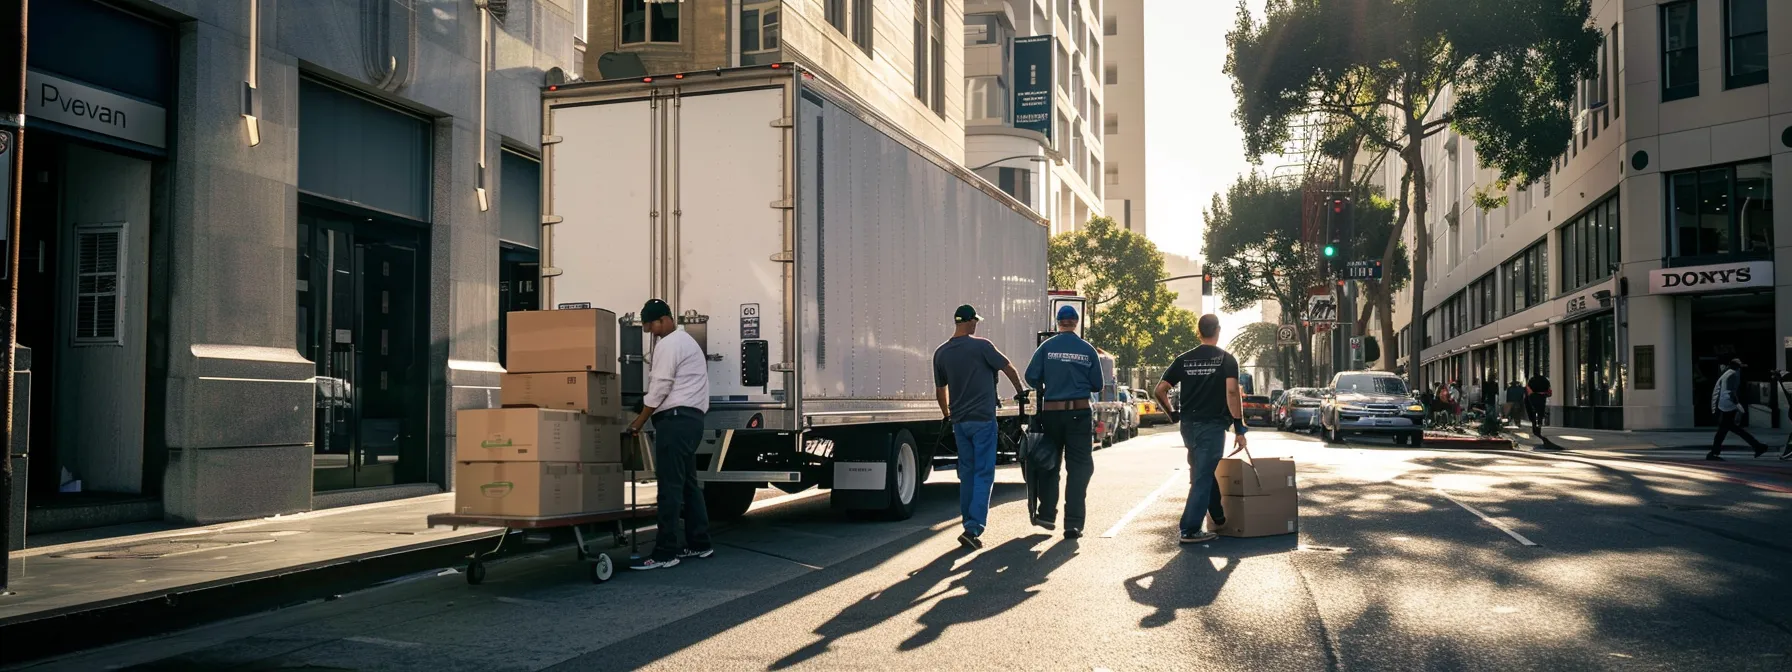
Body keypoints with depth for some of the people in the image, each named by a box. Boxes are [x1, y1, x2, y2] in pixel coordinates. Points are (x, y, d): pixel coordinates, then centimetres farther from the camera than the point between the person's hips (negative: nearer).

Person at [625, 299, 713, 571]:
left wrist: (640, 420, -5)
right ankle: (699, 543, 18)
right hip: (691, 418, 11)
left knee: (670, 485, -11)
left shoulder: (668, 344, -9)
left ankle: (665, 552, -12)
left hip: (676, 419, -11)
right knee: (688, 482, 14)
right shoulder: (686, 341, 24)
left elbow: (660, 387, -13)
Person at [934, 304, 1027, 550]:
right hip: (983, 419, -5)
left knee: (966, 474, 14)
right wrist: (1020, 390, 19)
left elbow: (940, 391, 14)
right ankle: (974, 528, -14)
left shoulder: (941, 353, 5)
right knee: (984, 474, -5)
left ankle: (969, 524, 17)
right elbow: (1008, 368, 0)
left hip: (959, 421, 5)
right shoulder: (981, 346, -9)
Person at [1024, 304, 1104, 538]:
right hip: (1079, 413, -1)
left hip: (1051, 412, 1)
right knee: (1079, 467, 3)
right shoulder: (1087, 350, -1)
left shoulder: (1047, 347, -2)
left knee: (1048, 464, 17)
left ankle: (1047, 514, 22)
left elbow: (1032, 377, -6)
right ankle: (1073, 523, -3)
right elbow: (1097, 385, 2)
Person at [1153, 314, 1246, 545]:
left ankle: (1218, 515, 34)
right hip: (1212, 425, -5)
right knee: (1203, 477, -3)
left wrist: (1173, 415, 18)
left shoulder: (1184, 359, 7)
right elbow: (1232, 392, -16)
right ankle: (1189, 530, -6)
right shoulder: (1226, 359, -3)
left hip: (1188, 425, 5)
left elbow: (1160, 390, 4)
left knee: (1202, 473, 21)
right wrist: (1239, 428, -12)